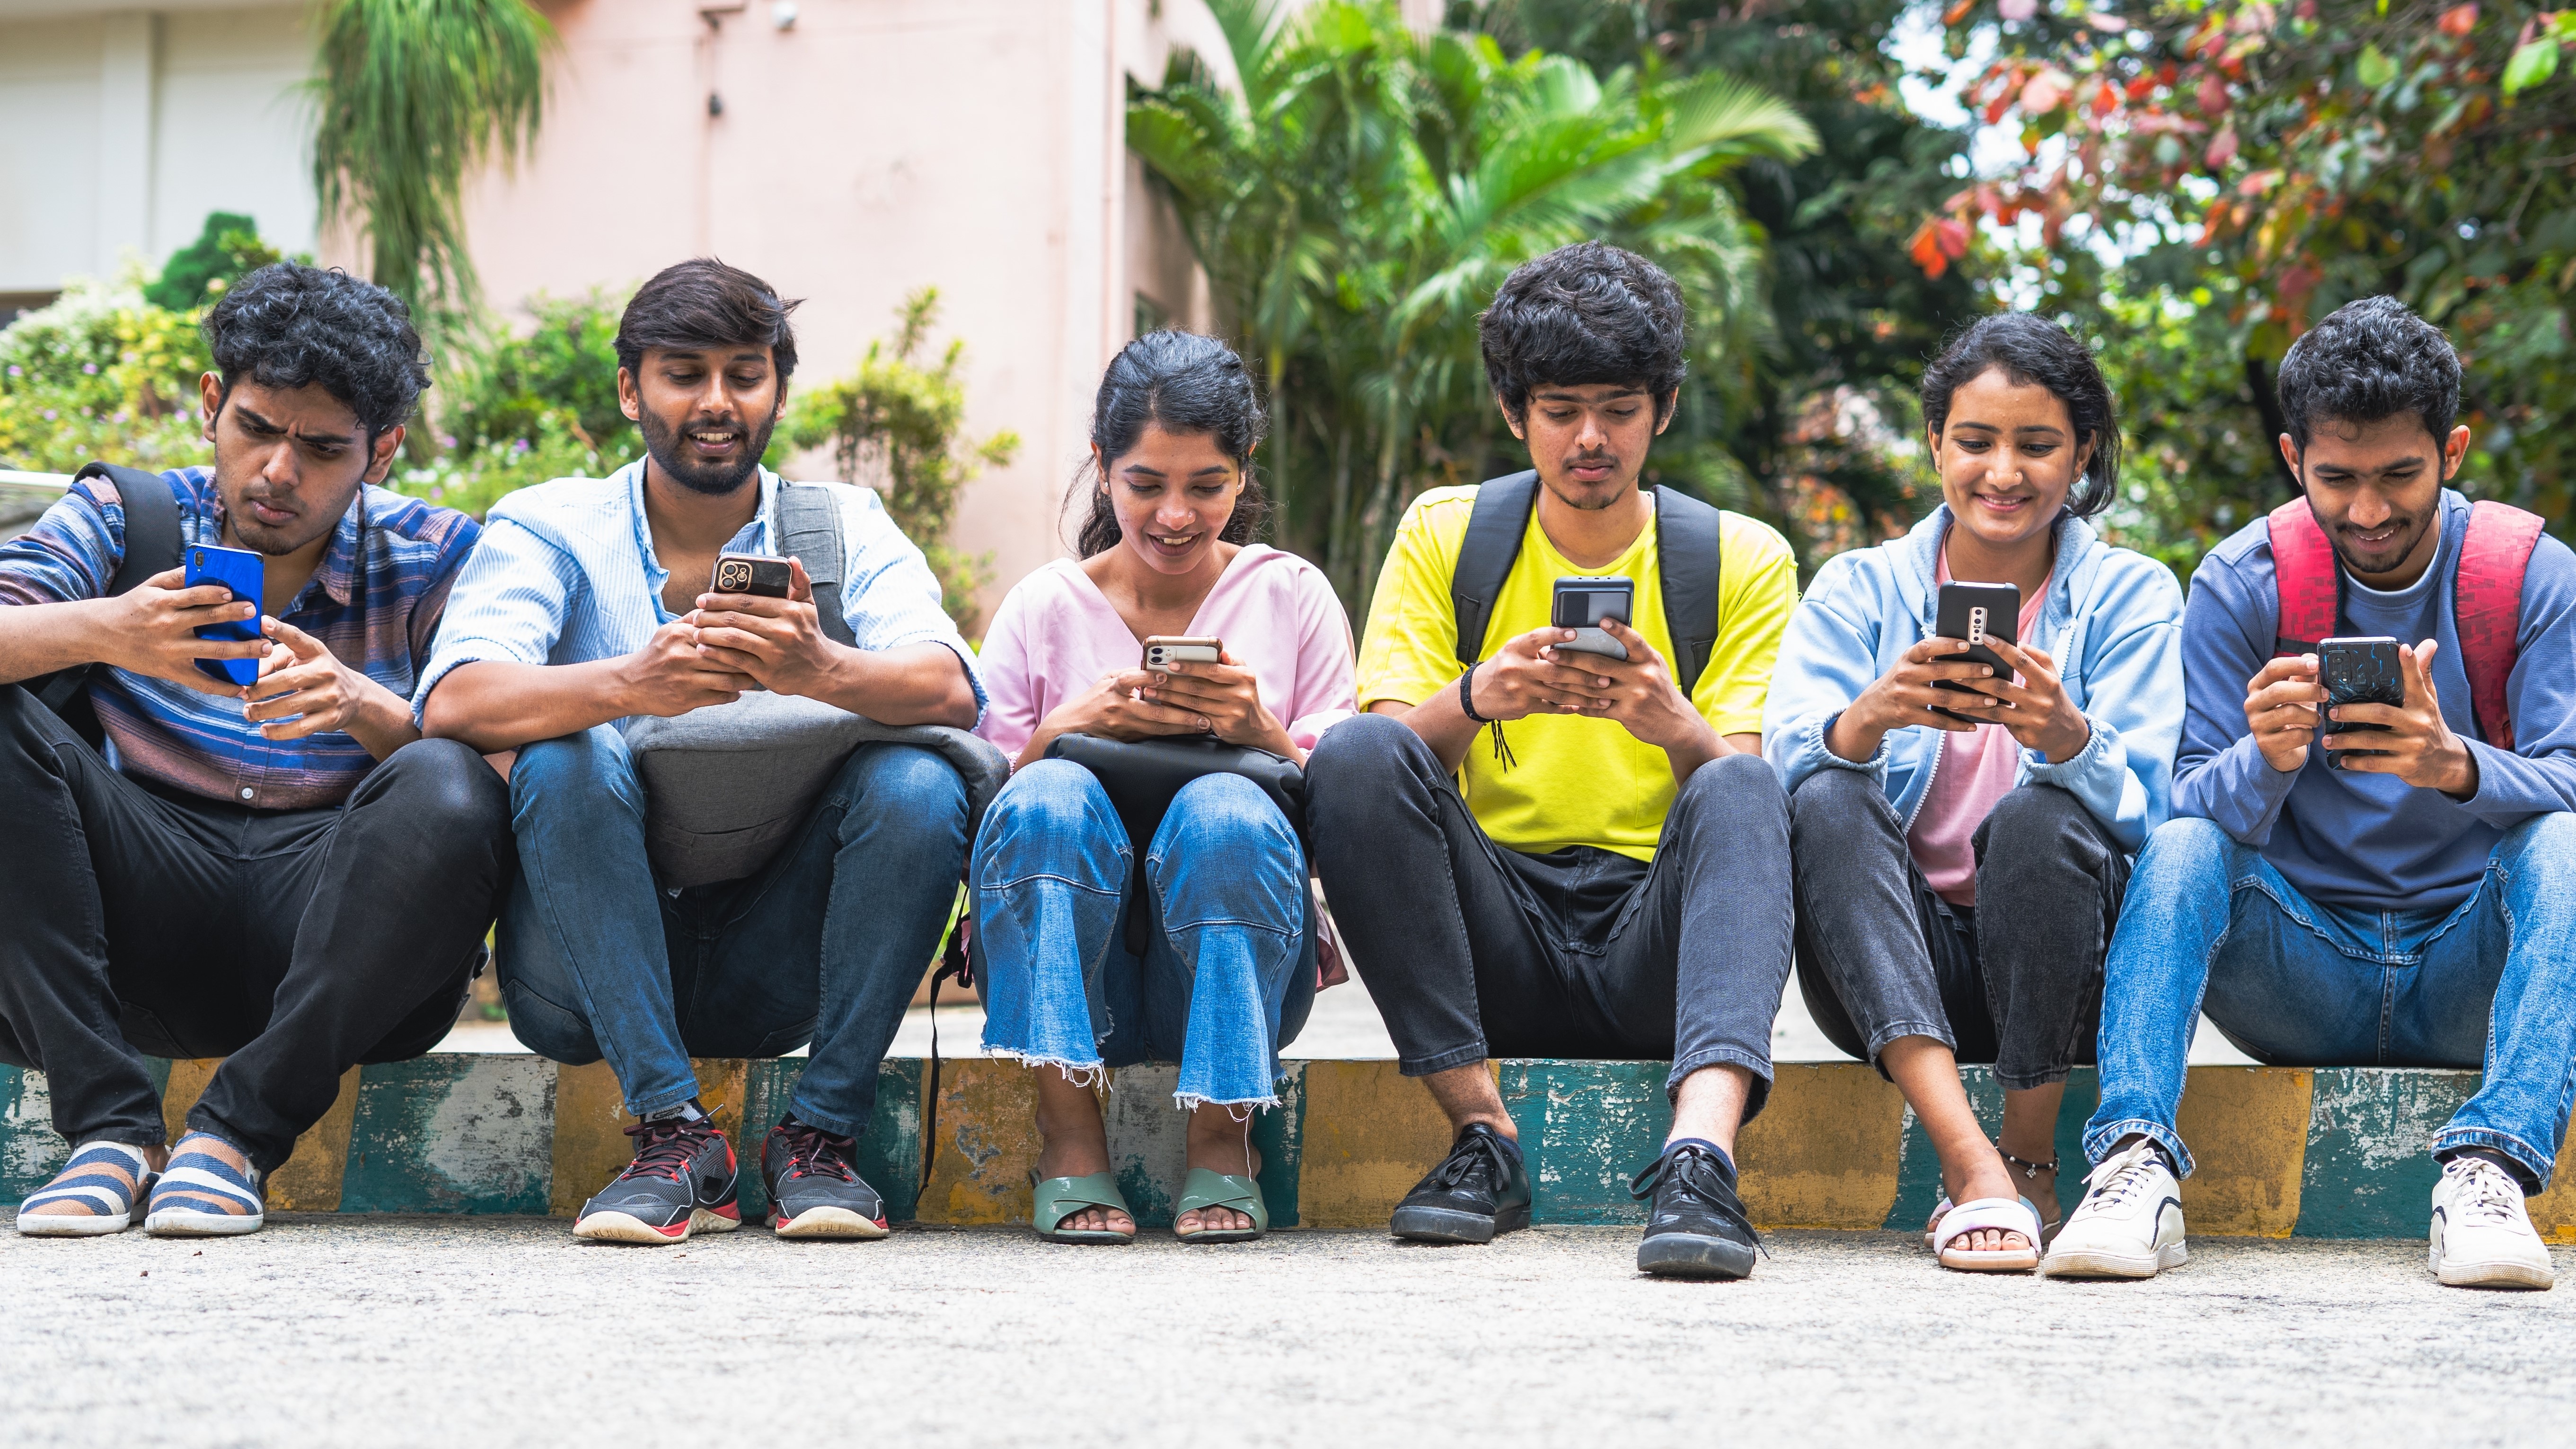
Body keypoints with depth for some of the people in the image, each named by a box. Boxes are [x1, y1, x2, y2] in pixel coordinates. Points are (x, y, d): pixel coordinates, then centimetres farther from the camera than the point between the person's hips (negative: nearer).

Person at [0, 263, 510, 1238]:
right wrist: (101, 632, -31)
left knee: (449, 793, -31)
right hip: (152, 915, 1)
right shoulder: (123, 520, 7)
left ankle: (239, 1130, -21)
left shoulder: (434, 558, 6)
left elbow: (495, 756, -7)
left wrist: (364, 706, -27)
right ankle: (110, 1125, -21)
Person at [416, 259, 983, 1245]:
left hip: (773, 971, 1)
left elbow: (950, 691, -15)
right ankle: (675, 1135, -25)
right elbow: (453, 702, -19)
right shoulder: (550, 528, 1)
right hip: (589, 973, -1)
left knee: (918, 785, -22)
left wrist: (824, 673, -39)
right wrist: (630, 685, -39)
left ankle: (821, 1135, -15)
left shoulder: (844, 528, 5)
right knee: (568, 757, -27)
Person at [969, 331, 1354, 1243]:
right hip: (1067, 975, 1)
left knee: (1227, 815, -32)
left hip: (1229, 976, 0)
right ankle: (1071, 1142, -23)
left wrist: (1262, 733, -16)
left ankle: (1221, 1142, -19)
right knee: (1050, 797, -30)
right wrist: (1064, 729, -14)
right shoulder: (1042, 608, 8)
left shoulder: (1292, 596, 8)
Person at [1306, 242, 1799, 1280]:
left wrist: (1679, 730, -27)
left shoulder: (1742, 562, 8)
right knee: (1354, 754, -24)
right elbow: (1395, 746, -2)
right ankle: (1483, 1136, -25)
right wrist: (1476, 698, -25)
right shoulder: (1443, 535, 9)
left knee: (1741, 789, -30)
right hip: (1492, 946, 1)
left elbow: (1746, 792, -4)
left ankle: (1702, 1154, -51)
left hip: (1652, 955, -1)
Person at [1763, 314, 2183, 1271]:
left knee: (2040, 816, -30)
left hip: (2056, 974, -1)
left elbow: (2138, 813, -10)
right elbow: (1787, 759, -10)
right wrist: (1871, 717, -34)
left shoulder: (2130, 595, 5)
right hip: (1887, 969, 1)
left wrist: (2067, 738, -34)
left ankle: (2031, 1162, -19)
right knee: (1828, 801, -26)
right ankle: (1970, 1161, -38)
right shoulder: (1859, 590, 8)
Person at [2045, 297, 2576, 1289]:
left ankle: (2490, 1170, -43)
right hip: (2300, 974, 0)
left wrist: (2456, 765, -34)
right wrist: (2266, 759, -33)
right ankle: (2136, 1165, -42)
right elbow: (2199, 807, -8)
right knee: (2180, 845, -26)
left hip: (2469, 977, 0)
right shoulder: (2241, 585, -2)